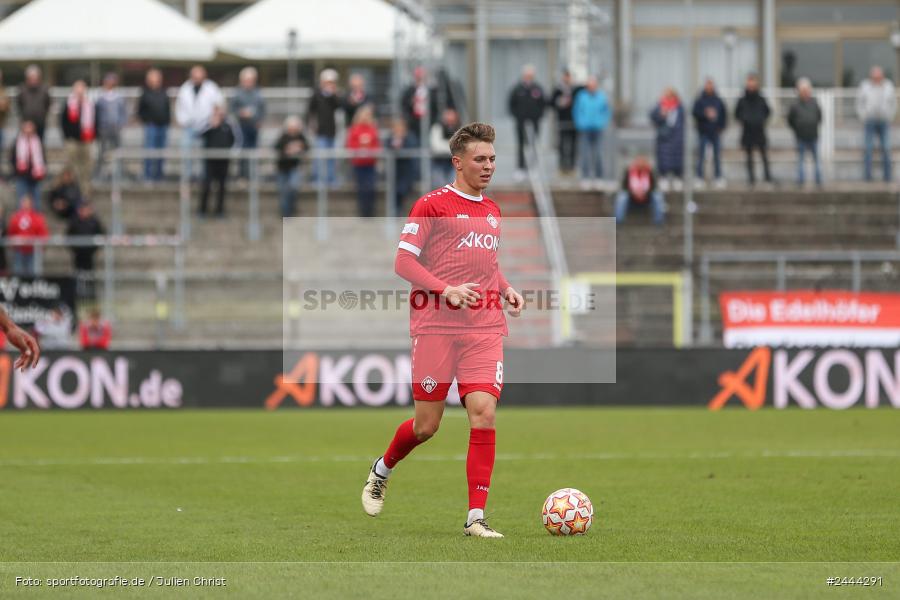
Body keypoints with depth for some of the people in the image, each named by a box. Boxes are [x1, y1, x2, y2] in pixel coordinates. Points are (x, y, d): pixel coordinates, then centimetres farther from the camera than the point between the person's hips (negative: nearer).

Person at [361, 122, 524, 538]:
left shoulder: (492, 212, 17)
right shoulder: (432, 205, -3)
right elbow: (403, 262, -7)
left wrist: (506, 289, 10)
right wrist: (446, 289, -20)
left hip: (485, 329, 4)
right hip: (436, 327, -4)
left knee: (484, 412, -12)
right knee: (426, 425, 2)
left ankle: (476, 518, -10)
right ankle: (381, 472, 34)